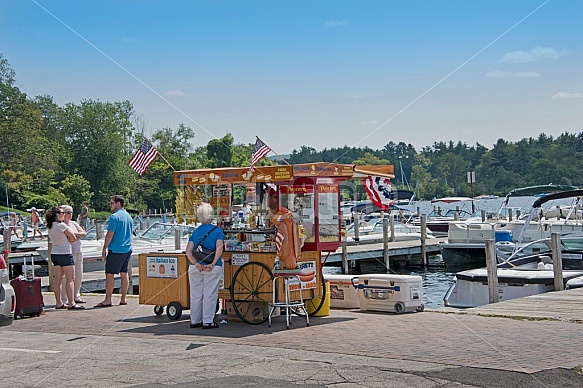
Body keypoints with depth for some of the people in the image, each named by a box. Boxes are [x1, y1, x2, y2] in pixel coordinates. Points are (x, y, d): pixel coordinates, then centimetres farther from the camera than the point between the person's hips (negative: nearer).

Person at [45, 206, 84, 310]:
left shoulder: (50, 227, 10)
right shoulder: (61, 225, -15)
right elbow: (73, 238, -10)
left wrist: (66, 240, 3)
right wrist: (68, 240, 6)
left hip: (54, 254, 8)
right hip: (64, 254, -8)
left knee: (58, 279, 10)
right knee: (70, 279, -6)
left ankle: (58, 303, 13)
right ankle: (71, 303, -8)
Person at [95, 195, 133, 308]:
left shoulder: (114, 216, -12)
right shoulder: (129, 216, 13)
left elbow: (110, 234, -14)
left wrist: (104, 248, -6)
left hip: (115, 250, -8)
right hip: (127, 249, 8)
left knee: (109, 273, -3)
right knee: (124, 273, 10)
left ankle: (107, 300, -4)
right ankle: (123, 299, 12)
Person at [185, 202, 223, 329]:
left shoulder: (195, 232, 8)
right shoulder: (218, 231, -2)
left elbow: (188, 251, -3)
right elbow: (219, 250, -14)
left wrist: (197, 264, -11)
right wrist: (212, 264, -17)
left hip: (195, 267, 4)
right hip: (212, 268, -3)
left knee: (195, 294, 11)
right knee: (210, 294, 3)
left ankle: (195, 321, 17)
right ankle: (208, 321, 3)